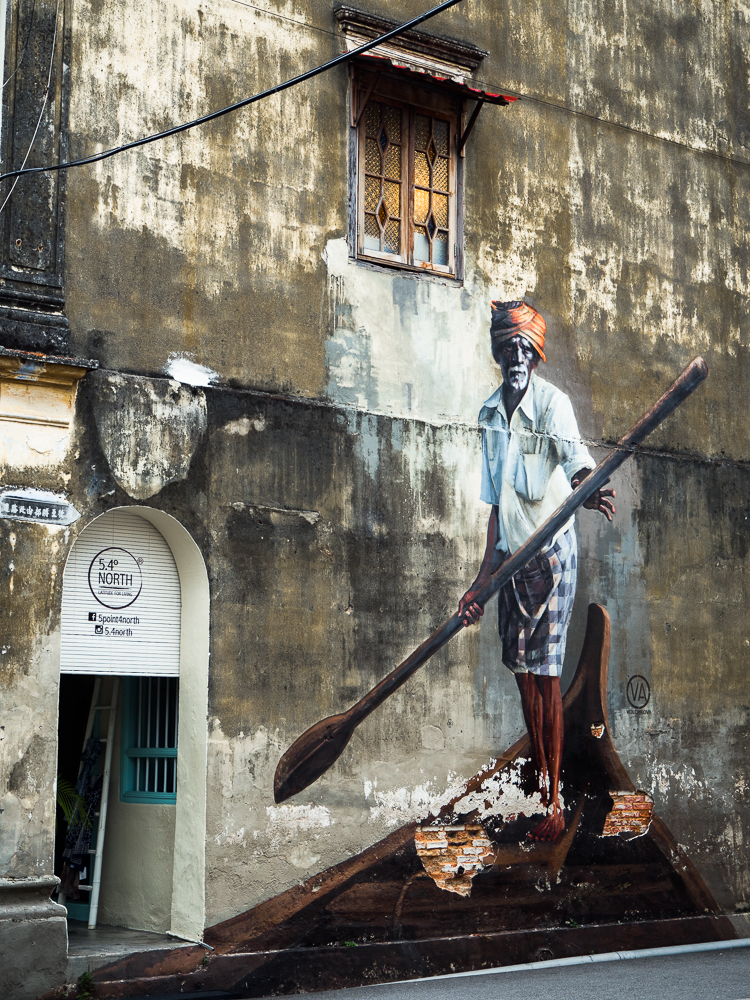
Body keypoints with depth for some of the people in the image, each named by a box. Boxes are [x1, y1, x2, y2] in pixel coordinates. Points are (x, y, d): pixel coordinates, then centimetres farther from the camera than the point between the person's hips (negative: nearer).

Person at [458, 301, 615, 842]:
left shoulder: (552, 402, -11)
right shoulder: (491, 413, 9)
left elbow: (576, 462, -29)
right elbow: (497, 503, 11)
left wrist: (589, 491, -53)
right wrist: (483, 579, 9)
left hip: (552, 552, -6)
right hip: (511, 554, 6)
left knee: (546, 672, -7)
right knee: (521, 669, 12)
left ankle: (555, 803, 0)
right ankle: (539, 780, 27)